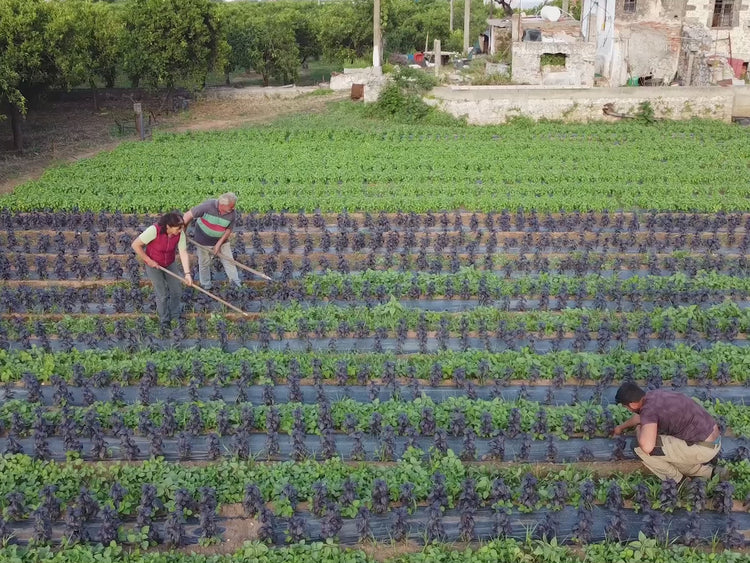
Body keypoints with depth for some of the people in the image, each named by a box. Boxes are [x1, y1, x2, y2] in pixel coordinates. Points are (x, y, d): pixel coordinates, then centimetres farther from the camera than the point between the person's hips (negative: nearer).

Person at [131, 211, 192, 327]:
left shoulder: (180, 233, -23)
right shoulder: (154, 230, -35)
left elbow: (183, 253, -22)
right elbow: (135, 245, -26)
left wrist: (187, 273, -30)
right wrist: (148, 260, -20)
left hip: (170, 264, 4)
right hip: (153, 265, -4)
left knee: (177, 291, 9)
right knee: (162, 295, 1)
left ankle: (175, 317, 35)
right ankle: (165, 320, 27)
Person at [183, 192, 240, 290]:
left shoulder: (232, 214, -20)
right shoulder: (208, 206, -31)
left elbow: (228, 230, -8)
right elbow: (188, 215, -25)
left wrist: (219, 244, -14)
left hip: (221, 240, 2)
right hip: (204, 240, -2)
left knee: (228, 259, 6)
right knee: (204, 263, 11)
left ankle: (235, 281, 24)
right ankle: (205, 285, 32)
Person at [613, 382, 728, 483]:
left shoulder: (648, 408, -21)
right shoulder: (654, 394, 7)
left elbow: (647, 446, -36)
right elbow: (641, 416, 31)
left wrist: (638, 430, -12)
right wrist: (621, 427, 47)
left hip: (702, 448, -9)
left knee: (642, 449, -10)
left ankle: (678, 481, 8)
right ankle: (711, 472, 18)